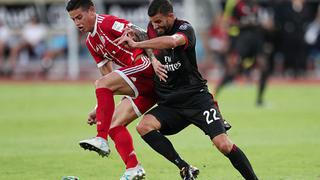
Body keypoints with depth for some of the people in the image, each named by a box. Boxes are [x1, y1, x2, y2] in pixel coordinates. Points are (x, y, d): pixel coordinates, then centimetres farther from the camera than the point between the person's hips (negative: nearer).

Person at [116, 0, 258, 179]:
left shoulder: (185, 29, -13)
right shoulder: (152, 29, 7)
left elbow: (172, 41, -37)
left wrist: (136, 44, -34)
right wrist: (152, 59, 10)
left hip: (196, 97, -6)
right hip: (169, 104, 6)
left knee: (223, 144, -19)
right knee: (144, 126, -24)